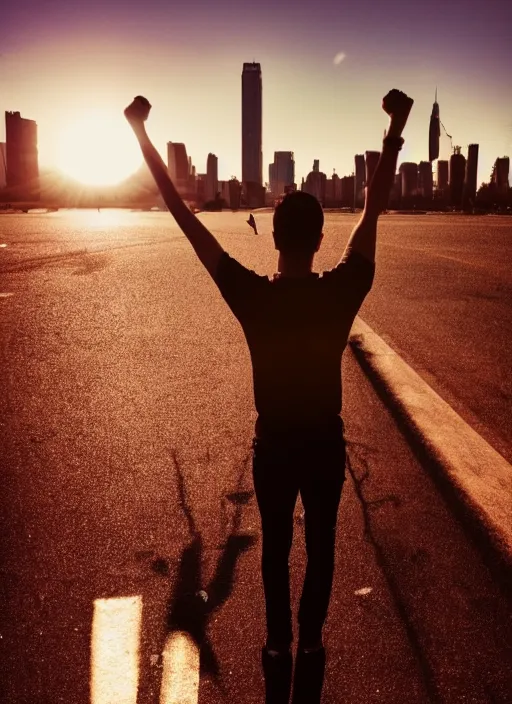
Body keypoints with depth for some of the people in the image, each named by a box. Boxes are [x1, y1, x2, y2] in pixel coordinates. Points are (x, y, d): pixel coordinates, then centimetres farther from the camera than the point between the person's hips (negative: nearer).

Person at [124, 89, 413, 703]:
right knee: (320, 547, 19)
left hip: (274, 448, 0)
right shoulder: (342, 292, -18)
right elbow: (373, 211, -9)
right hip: (325, 446, 0)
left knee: (276, 548, 19)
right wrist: (395, 128, -2)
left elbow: (186, 219, -18)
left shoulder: (251, 295, -20)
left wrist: (143, 135, -13)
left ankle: (279, 646, 35)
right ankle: (310, 644, 35)